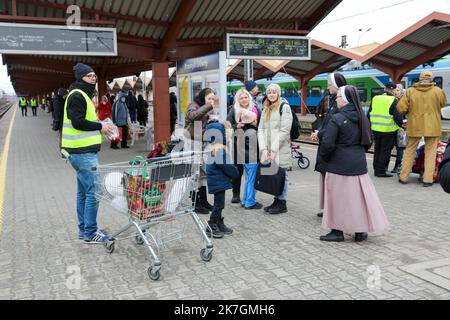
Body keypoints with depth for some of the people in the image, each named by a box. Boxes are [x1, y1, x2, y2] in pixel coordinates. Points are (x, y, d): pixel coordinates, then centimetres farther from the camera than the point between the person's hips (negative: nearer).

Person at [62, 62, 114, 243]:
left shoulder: (84, 95, 21)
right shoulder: (77, 96, -11)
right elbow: (78, 122, -21)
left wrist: (99, 126, 9)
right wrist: (100, 126, -12)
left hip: (83, 152, 11)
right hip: (83, 153, -11)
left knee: (83, 192, 14)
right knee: (94, 191, -9)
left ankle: (84, 229, 23)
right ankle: (90, 233, -3)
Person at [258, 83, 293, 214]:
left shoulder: (284, 107, -3)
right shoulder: (265, 109, 17)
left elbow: (284, 130, -11)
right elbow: (261, 129, 10)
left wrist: (274, 149, -14)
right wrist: (264, 148, -4)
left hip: (280, 149, -6)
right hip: (267, 150, 6)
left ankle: (282, 203, 7)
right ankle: (276, 201, 17)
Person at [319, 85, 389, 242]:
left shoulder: (337, 119, -15)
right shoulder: (362, 118, 6)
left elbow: (327, 143, -19)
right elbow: (368, 141, 14)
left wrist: (324, 158, -3)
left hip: (339, 165, -6)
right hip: (359, 164, 6)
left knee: (338, 198, 4)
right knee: (359, 196, 12)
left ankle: (337, 231, 13)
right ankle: (360, 230, 20)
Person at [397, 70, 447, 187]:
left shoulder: (410, 91, -6)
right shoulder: (438, 91, -5)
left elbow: (400, 108, -9)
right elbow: (443, 104, 11)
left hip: (415, 126, 1)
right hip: (432, 127, 0)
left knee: (409, 151, 12)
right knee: (430, 152, 8)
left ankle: (403, 177, 16)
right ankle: (428, 179, 6)